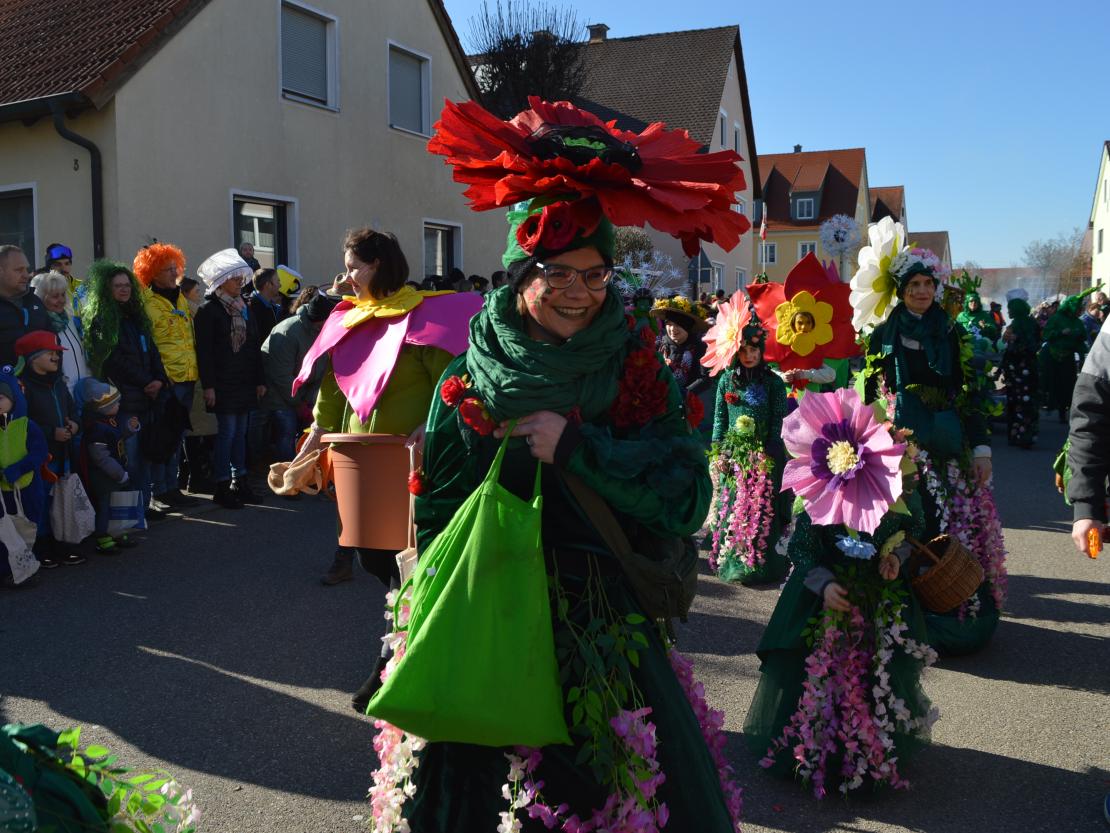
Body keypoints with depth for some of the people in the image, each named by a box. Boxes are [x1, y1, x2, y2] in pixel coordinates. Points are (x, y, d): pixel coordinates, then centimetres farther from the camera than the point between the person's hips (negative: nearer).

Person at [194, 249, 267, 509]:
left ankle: (239, 482, 16)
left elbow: (254, 346, 17)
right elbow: (204, 351, -11)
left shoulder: (244, 308, 15)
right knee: (227, 431, -6)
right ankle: (222, 487, 1)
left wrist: (260, 380, 12)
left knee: (241, 431, 9)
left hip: (244, 382, 6)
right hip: (223, 383, -6)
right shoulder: (208, 310, -6)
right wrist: (208, 385, -16)